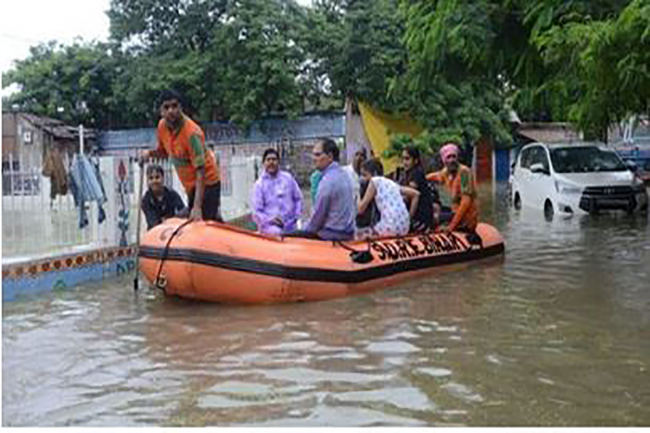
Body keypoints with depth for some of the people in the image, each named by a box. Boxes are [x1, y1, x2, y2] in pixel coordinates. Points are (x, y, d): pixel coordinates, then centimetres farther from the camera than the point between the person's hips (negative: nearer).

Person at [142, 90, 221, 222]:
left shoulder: (191, 132, -28)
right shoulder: (162, 126, -5)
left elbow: (200, 171, -31)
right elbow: (164, 151, 17)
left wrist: (197, 207, -39)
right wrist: (150, 153, -8)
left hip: (206, 183, -8)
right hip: (190, 186, 8)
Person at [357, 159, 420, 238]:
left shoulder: (375, 181, 1)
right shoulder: (391, 183, 20)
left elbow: (361, 209, -2)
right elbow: (416, 194, 23)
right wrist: (410, 216, 21)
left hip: (390, 228, -7)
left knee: (360, 235, 10)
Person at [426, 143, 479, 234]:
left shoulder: (464, 171, -17)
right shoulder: (446, 172, 6)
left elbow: (467, 201, -23)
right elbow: (435, 176, 31)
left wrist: (453, 224, -26)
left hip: (466, 219, -8)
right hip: (456, 213, 8)